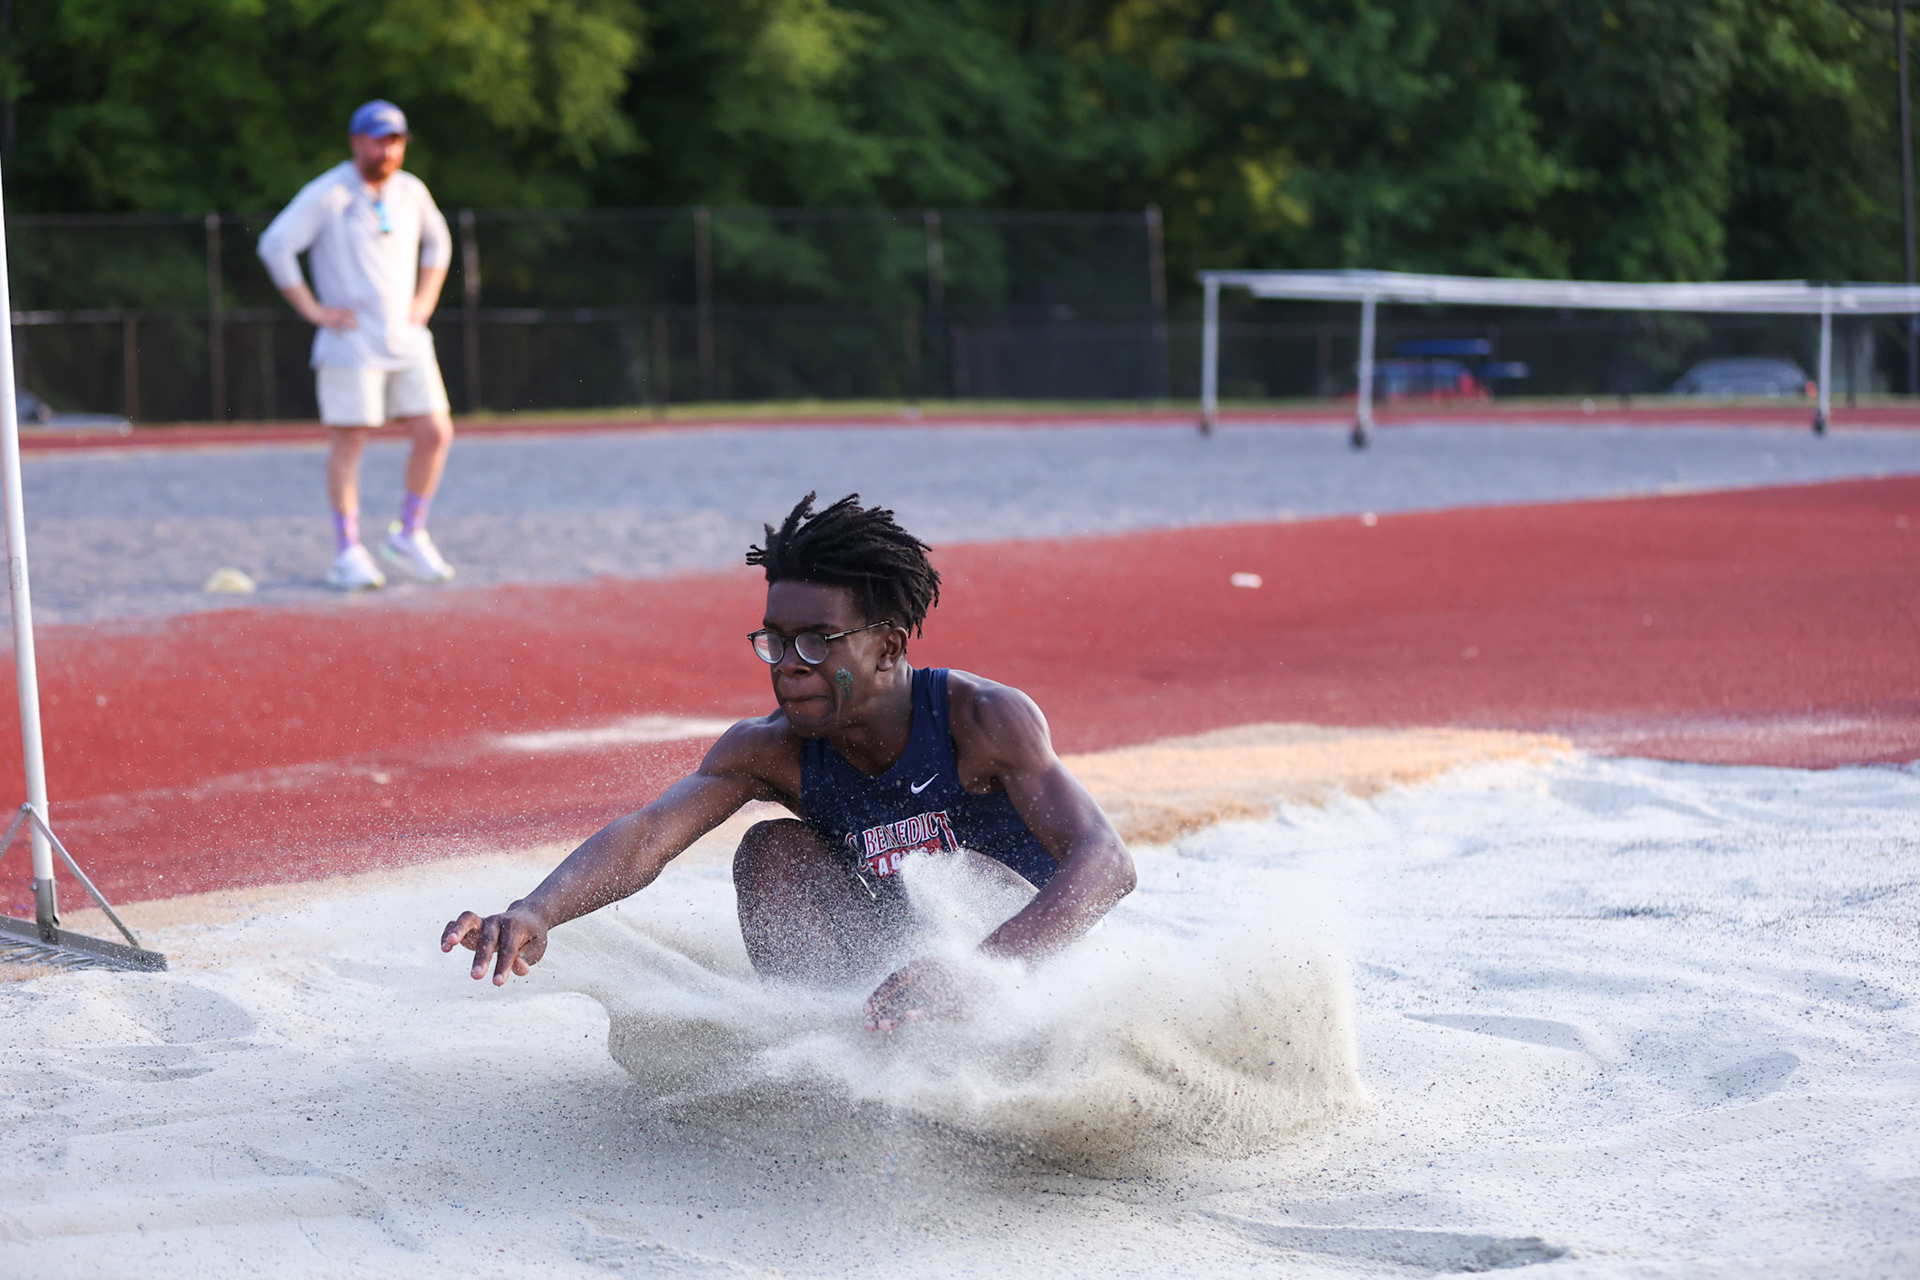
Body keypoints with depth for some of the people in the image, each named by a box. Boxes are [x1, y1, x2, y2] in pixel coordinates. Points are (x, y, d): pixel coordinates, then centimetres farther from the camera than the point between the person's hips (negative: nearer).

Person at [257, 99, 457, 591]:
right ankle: (347, 553, 1)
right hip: (352, 343, -6)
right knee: (350, 441, -6)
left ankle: (409, 536, 15)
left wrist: (426, 300, 15)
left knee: (434, 434, -1)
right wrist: (312, 309, -13)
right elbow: (275, 245, -12)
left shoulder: (411, 191, 10)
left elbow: (437, 241, 28)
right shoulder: (327, 195, -8)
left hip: (408, 341, 6)